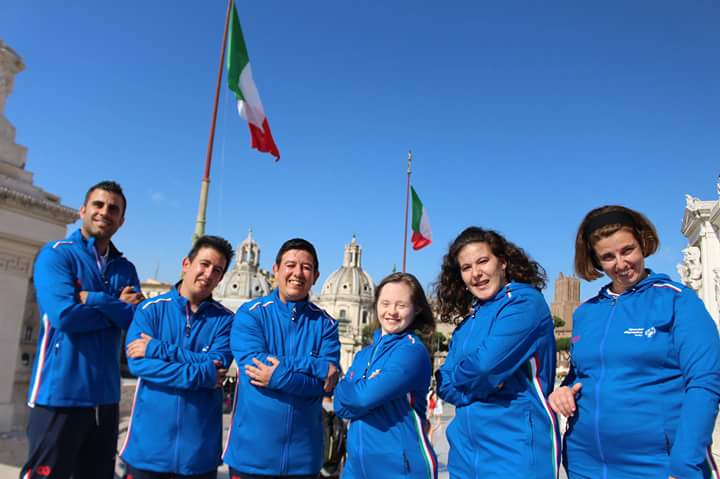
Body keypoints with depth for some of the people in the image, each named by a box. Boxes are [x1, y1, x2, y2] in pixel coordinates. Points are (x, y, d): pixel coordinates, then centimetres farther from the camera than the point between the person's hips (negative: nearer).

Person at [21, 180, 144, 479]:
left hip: (104, 396, 6)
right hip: (59, 393, -6)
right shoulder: (56, 254, -5)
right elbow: (64, 316, -20)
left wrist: (94, 300, -13)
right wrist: (117, 307, -9)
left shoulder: (125, 269, 10)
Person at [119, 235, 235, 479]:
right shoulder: (150, 309, -1)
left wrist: (158, 349, -16)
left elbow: (217, 366, -14)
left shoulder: (225, 319, 0)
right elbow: (138, 363, -13)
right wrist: (202, 375, -17)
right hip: (149, 443, 0)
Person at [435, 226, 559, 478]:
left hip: (516, 447, -7)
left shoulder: (525, 300, -10)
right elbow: (444, 383, 8)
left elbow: (487, 364, -22)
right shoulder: (466, 324, 13)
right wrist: (478, 385, -11)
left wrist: (461, 376, -2)